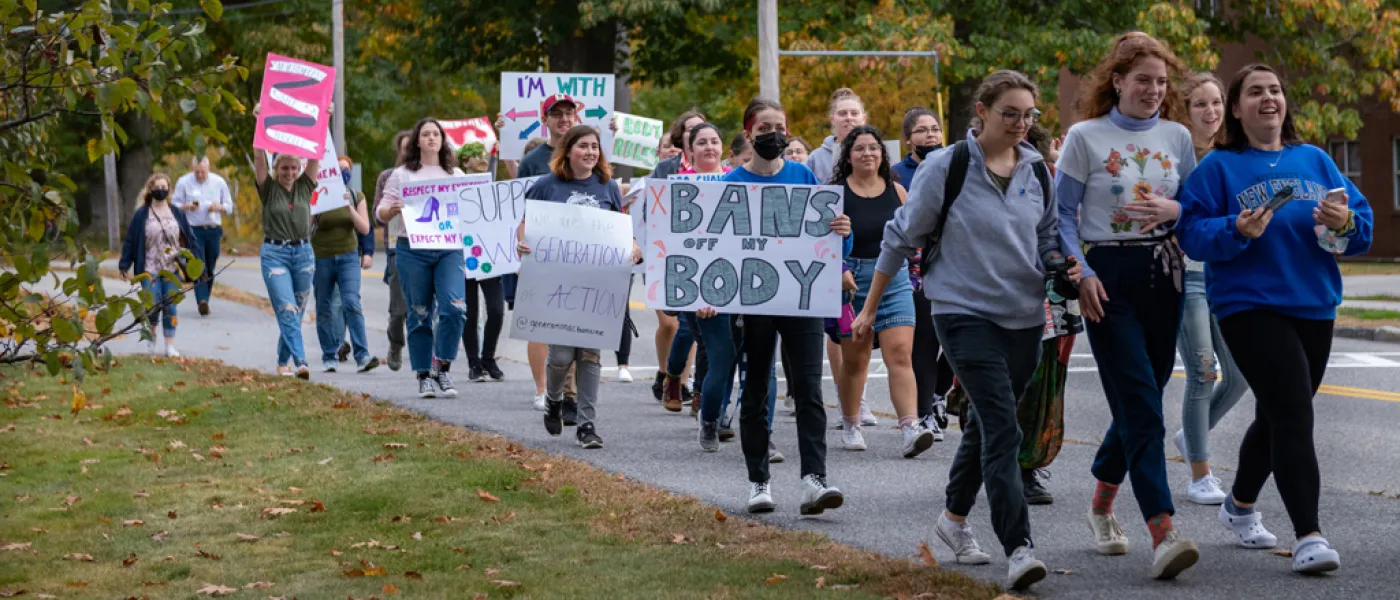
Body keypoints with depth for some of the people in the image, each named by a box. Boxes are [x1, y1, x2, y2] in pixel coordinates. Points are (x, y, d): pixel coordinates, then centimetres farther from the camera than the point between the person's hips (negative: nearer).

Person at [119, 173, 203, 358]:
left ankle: (170, 346, 9)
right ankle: (151, 335, 22)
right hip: (150, 270, -2)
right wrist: (124, 266, -2)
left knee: (170, 307, 1)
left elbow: (190, 239, 5)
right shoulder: (141, 215, -2)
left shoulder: (177, 214, 4)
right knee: (153, 306, -7)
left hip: (172, 269, 2)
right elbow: (130, 241, 1)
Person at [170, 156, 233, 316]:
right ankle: (202, 301, -25)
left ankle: (204, 301, 17)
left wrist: (219, 207, -10)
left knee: (210, 268, 6)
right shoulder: (183, 182, 2)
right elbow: (174, 204, 4)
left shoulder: (219, 182, 7)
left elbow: (229, 206, 12)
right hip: (194, 230, -3)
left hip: (214, 230, 3)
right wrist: (187, 207, -17)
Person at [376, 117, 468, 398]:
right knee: (419, 314, 1)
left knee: (455, 307, -16)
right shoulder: (402, 175, 10)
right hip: (412, 250, -1)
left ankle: (442, 367, -3)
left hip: (449, 248, 1)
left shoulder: (456, 175, 17)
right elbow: (381, 213, 7)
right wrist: (392, 210, -15)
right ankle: (424, 375, 11)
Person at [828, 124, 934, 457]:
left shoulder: (896, 191, 8)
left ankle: (911, 427, -20)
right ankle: (850, 425, 26)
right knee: (854, 358, 7)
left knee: (900, 354, -11)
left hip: (894, 279, 2)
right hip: (852, 280, -2)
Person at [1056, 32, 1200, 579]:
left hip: (1162, 274, 5)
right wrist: (1080, 274, -13)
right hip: (1108, 277, -5)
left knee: (1140, 401, 10)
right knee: (1141, 406, -13)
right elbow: (1063, 215, -1)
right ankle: (1163, 533, -21)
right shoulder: (1086, 137, -2)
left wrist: (1174, 211, -9)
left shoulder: (1176, 137, 9)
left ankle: (1101, 506, 32)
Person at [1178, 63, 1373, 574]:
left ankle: (1240, 506, 41)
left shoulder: (1315, 161, 11)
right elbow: (1192, 233, -8)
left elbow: (1363, 222, 7)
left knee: (1278, 417, 17)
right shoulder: (1218, 167, -1)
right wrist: (1237, 231, -25)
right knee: (1293, 415, -17)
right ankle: (1308, 536, -19)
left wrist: (1346, 222, -15)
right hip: (1249, 307, -5)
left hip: (1313, 307, 5)